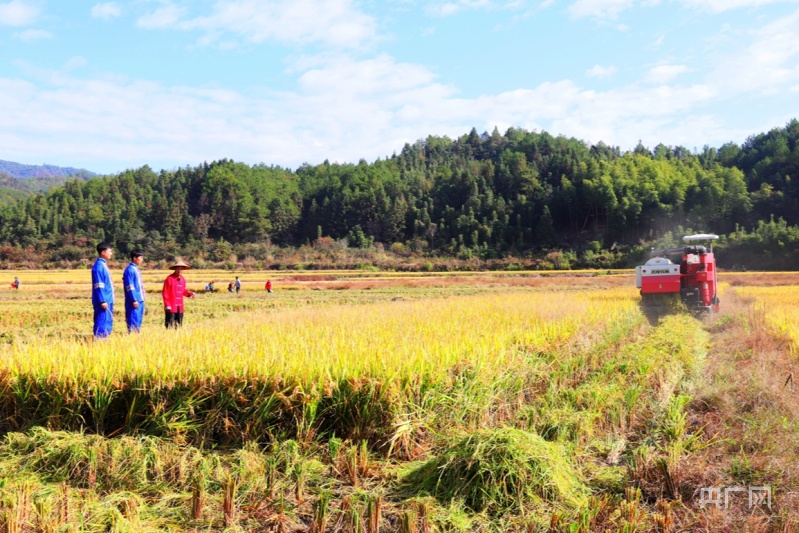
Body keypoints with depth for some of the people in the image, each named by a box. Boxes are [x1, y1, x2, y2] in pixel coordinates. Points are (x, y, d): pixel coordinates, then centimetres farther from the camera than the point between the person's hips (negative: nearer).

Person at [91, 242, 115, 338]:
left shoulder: (103, 265, 16)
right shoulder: (98, 266, -14)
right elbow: (98, 286, -19)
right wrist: (102, 301, -21)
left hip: (108, 300, 10)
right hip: (103, 301, -10)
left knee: (108, 323, 12)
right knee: (102, 323, -8)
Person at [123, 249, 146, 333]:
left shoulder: (137, 269, 15)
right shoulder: (130, 270, -13)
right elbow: (129, 287, -17)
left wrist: (142, 299, 17)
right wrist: (134, 300, -19)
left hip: (140, 300, 9)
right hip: (134, 301, -9)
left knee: (138, 320, 12)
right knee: (133, 321, -6)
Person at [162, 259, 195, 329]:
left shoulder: (183, 279, 10)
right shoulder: (169, 279, -9)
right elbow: (165, 293, -9)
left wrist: (189, 293, 0)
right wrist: (167, 305, -14)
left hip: (180, 307, 6)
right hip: (171, 307, -6)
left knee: (179, 325, 10)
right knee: (170, 325, -5)